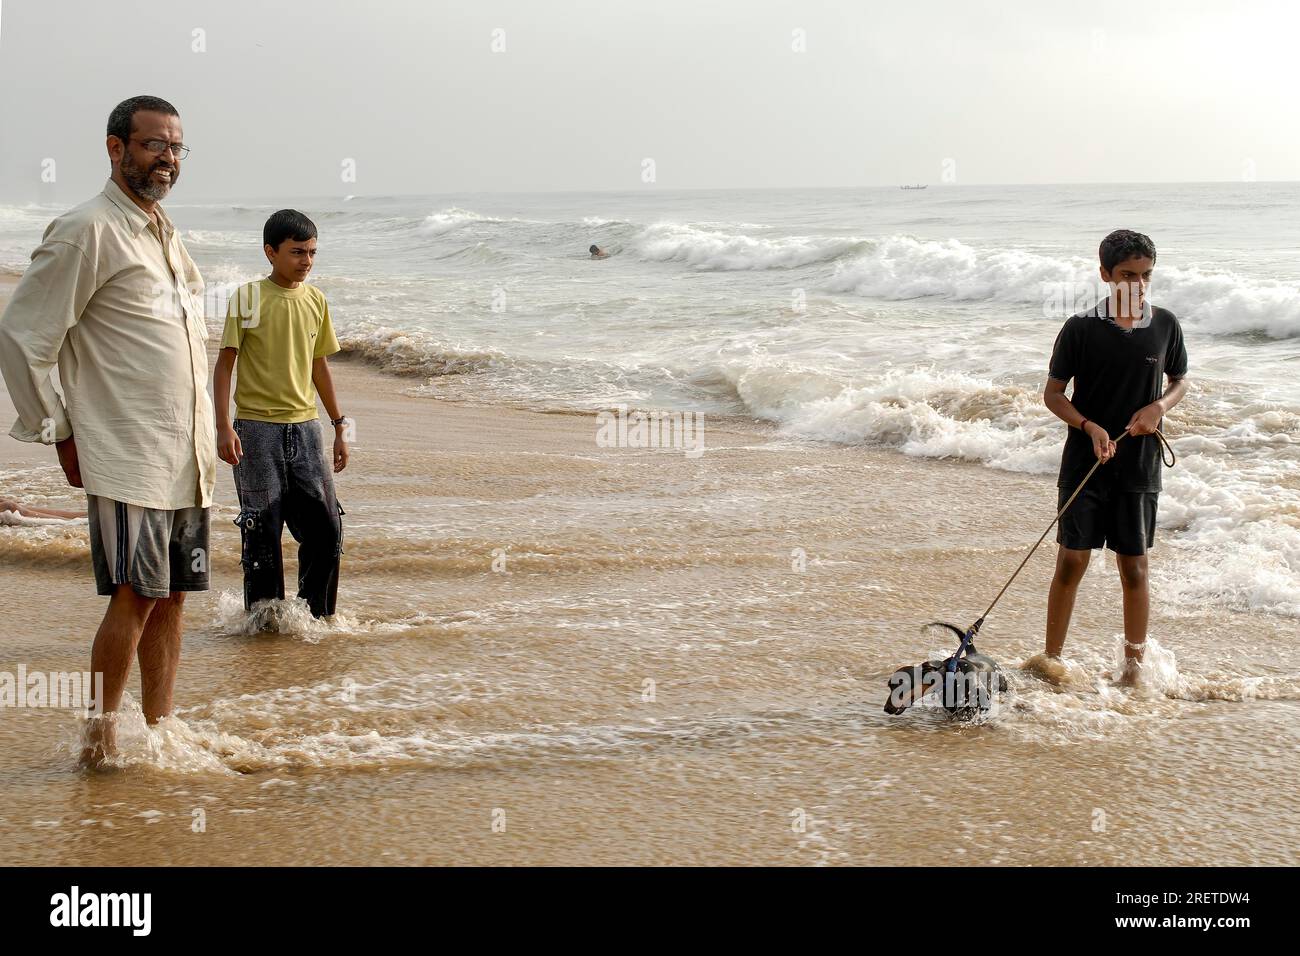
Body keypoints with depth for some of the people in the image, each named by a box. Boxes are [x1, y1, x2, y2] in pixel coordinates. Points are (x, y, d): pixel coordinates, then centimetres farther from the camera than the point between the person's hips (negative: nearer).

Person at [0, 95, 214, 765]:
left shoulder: (165, 232, 16)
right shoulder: (86, 232, -10)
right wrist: (60, 433, -7)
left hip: (187, 456, 8)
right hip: (125, 454, -8)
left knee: (172, 597, 9)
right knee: (136, 596, -9)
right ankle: (100, 732, 3)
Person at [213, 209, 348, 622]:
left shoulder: (316, 300, 9)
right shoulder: (248, 298, -6)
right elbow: (225, 364, -6)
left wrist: (339, 426, 18)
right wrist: (224, 426, -14)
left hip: (304, 427, 4)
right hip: (256, 429, -4)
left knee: (326, 526, 1)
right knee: (263, 533, -1)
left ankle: (314, 617, 15)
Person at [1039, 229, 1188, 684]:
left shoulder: (1164, 325, 2)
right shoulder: (1081, 328, -6)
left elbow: (1180, 381, 15)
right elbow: (1053, 393, -1)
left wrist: (1159, 406, -7)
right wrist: (1090, 427, -17)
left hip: (1139, 466, 2)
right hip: (1084, 464, -2)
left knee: (1134, 568, 7)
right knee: (1071, 563, -1)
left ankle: (1134, 663, 19)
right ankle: (1052, 660, 9)